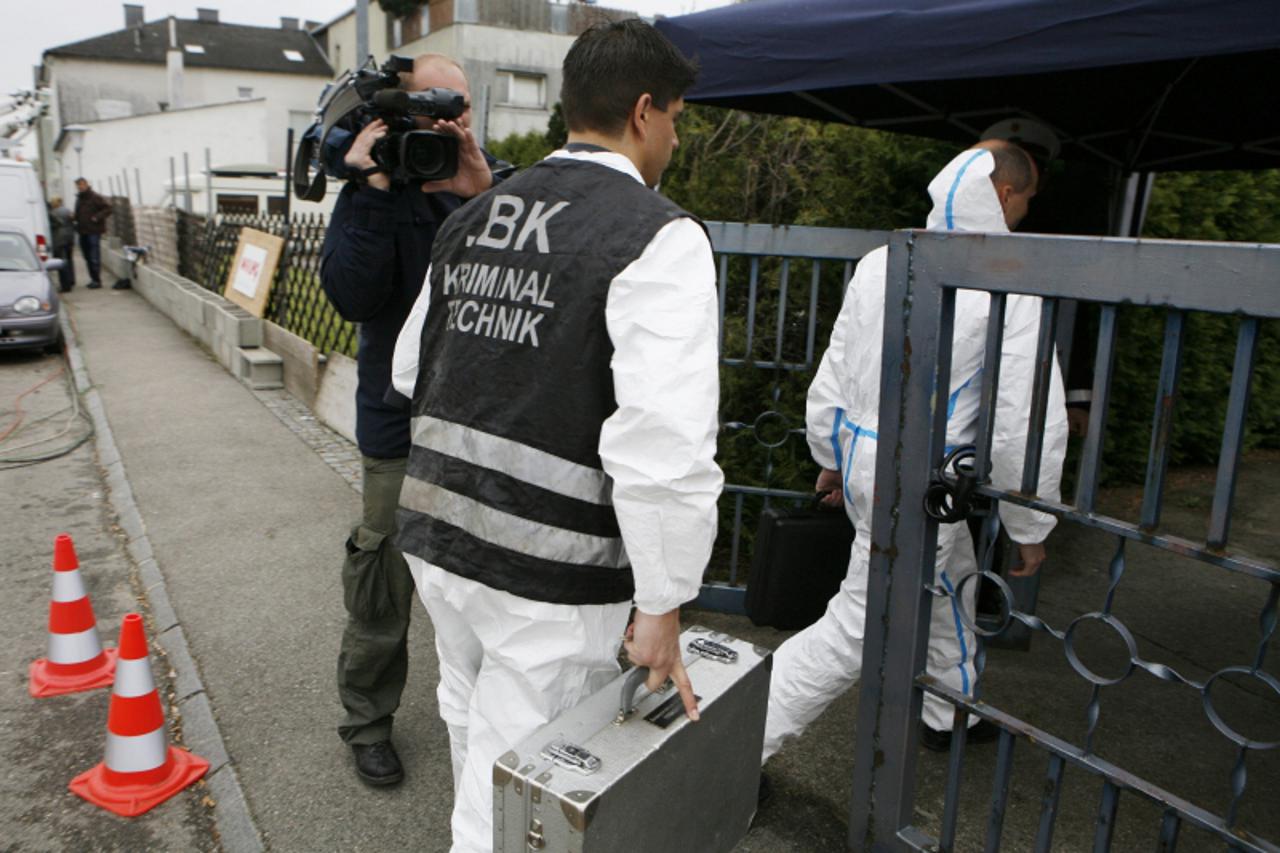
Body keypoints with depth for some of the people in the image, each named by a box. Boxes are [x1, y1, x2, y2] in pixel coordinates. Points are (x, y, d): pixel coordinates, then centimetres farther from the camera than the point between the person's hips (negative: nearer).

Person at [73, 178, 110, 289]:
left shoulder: (95, 197, -8)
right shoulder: (79, 198, 17)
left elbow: (108, 208, -14)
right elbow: (78, 214, 25)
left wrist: (97, 217, -20)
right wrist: (75, 219, 5)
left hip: (94, 231, -8)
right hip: (83, 231, 8)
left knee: (94, 257, -8)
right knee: (87, 257, 11)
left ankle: (97, 280, -4)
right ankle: (93, 279, 18)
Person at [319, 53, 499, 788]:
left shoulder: (488, 190, 2)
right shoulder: (378, 196, -5)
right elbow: (351, 294, -20)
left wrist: (482, 189, -25)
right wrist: (373, 188, -23)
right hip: (404, 430, -3)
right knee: (384, 593, 9)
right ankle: (368, 723, 30)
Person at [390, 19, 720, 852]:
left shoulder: (468, 220, 7)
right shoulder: (661, 237, -15)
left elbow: (412, 370, 15)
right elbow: (664, 442, -23)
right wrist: (662, 606, -14)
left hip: (438, 533, 8)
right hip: (549, 574, -7)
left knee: (478, 738, 30)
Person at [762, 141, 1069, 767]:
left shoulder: (880, 262, 3)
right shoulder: (1010, 287, -15)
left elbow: (833, 371, 8)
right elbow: (1025, 422, -14)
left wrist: (830, 457, 21)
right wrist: (1030, 528, -2)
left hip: (863, 456, 8)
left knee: (953, 578, 29)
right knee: (858, 631, 2)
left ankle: (950, 713, 50)